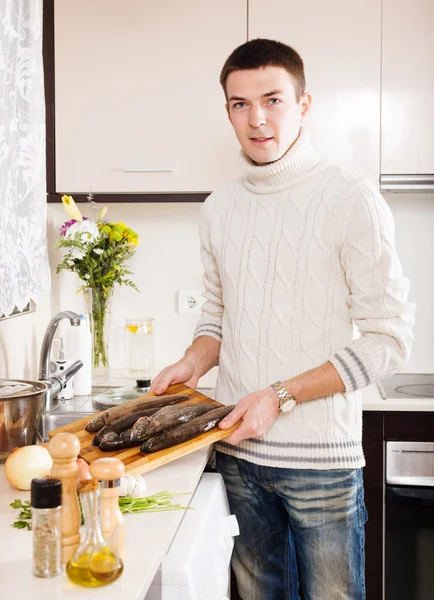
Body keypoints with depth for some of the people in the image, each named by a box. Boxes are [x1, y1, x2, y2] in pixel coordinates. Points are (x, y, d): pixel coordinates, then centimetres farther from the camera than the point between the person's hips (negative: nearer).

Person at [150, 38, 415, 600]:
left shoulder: (352, 201, -10)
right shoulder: (219, 208, 7)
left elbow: (388, 338, -12)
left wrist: (281, 396, -17)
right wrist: (193, 363, -3)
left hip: (321, 456, -4)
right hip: (236, 451, 5)